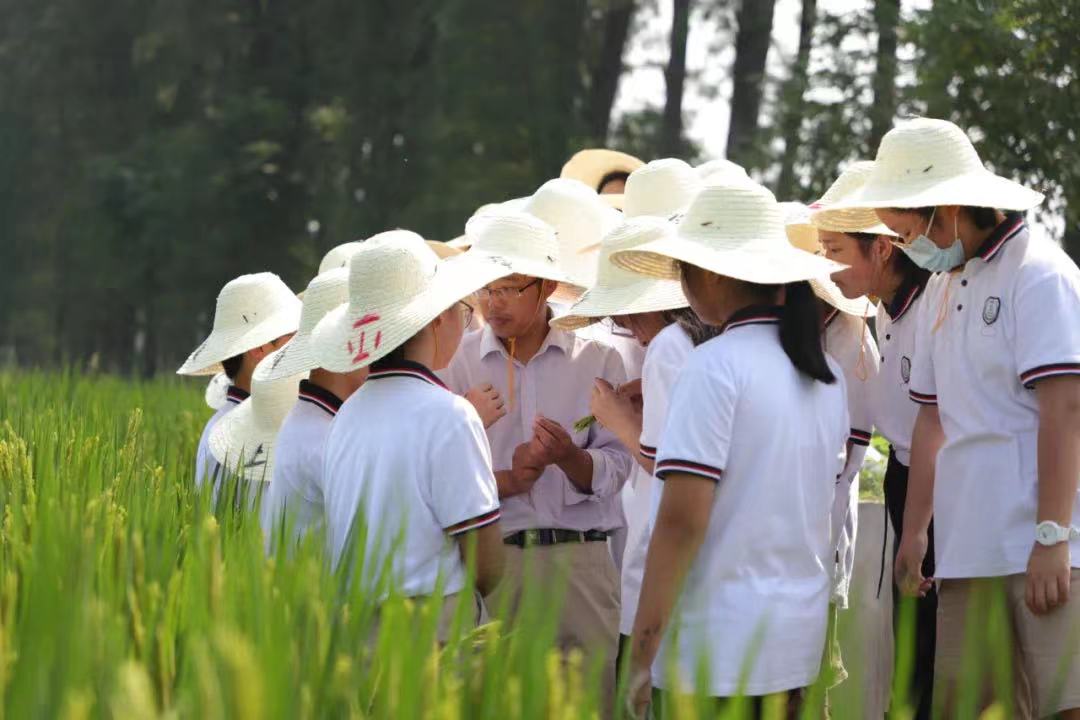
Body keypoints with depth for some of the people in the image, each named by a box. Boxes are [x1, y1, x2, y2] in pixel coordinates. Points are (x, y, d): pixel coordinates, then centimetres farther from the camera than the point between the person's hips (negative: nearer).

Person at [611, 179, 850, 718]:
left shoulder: (716, 366, -12)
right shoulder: (827, 375, 10)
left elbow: (682, 518, -16)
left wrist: (642, 652, -13)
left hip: (720, 642, -7)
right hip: (801, 633, 7)